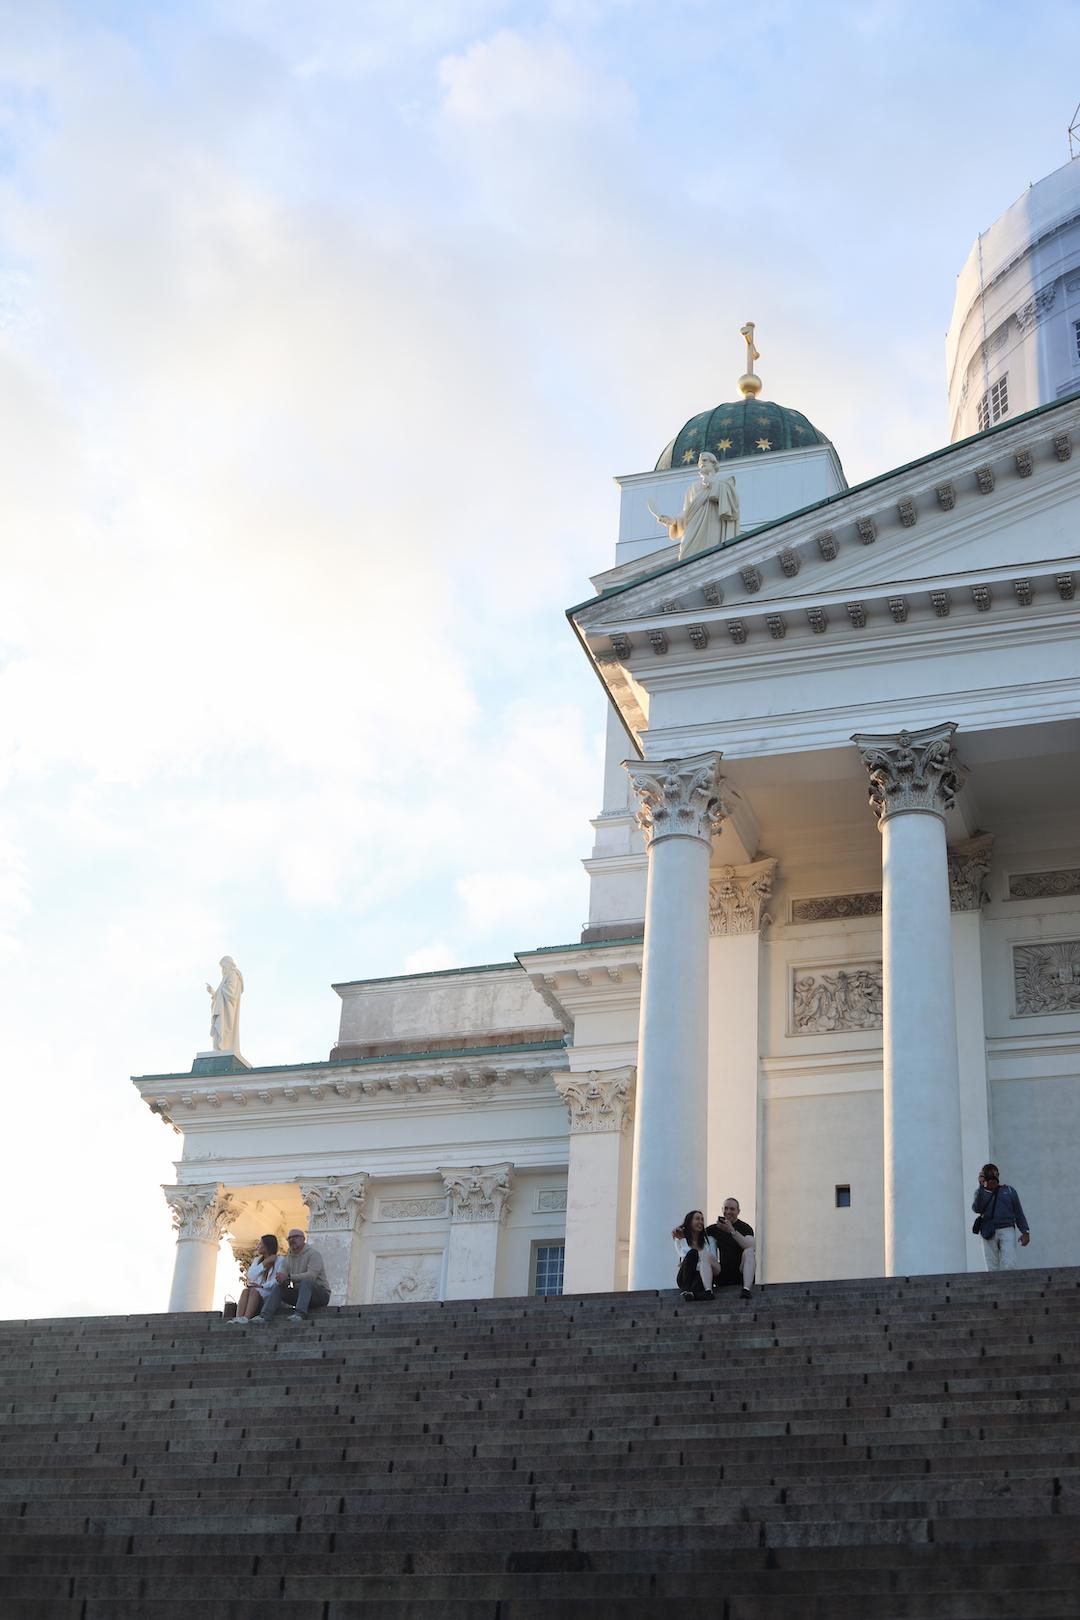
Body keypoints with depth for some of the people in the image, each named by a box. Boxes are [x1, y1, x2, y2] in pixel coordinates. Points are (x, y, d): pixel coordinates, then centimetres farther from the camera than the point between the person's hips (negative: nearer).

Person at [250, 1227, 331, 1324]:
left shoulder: (313, 1254, -8)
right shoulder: (289, 1258, 15)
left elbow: (311, 1275, -24)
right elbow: (284, 1279, 12)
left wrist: (289, 1277, -27)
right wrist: (282, 1281, -14)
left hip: (321, 1294, -7)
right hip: (300, 1294, 7)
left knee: (306, 1282, -36)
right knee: (277, 1287, -10)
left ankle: (300, 1314, -52)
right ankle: (264, 1317, -26)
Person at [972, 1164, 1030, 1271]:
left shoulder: (1009, 1191, 15)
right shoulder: (980, 1192, 14)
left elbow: (1019, 1213, 15)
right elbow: (977, 1209, -6)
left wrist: (1025, 1232, 4)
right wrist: (981, 1185, -6)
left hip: (1007, 1231, -1)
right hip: (989, 1233, 1)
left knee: (1009, 1266, -15)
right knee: (992, 1269, -3)